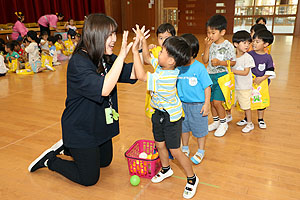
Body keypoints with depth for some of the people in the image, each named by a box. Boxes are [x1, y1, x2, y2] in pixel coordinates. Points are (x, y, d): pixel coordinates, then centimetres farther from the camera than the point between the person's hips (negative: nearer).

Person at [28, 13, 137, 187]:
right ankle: (50, 160, 24)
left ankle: (66, 146, 38)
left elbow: (134, 74, -7)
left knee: (105, 162, 26)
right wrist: (121, 56, -39)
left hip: (101, 125, 8)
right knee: (89, 179, 5)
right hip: (81, 129, -8)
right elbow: (104, 89, -39)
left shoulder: (108, 58, -2)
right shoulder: (78, 63, -26)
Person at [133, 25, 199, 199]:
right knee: (160, 145, 20)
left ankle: (192, 178, 24)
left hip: (171, 116, -9)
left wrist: (135, 51, -28)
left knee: (175, 150, 3)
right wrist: (143, 41, -3)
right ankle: (166, 169, 45)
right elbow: (148, 59, 10)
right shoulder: (162, 65, -7)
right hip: (159, 113, 9)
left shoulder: (166, 78, -34)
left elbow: (141, 76, -35)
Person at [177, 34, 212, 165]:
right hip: (182, 104, 4)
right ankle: (185, 148, 42)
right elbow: (174, 85, 6)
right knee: (184, 127, 20)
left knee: (199, 129, 12)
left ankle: (200, 151, 34)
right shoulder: (178, 67, -6)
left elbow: (207, 87, -11)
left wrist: (206, 104, -13)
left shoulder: (199, 68, -17)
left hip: (197, 105, -4)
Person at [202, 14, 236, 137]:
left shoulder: (228, 46, -11)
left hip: (221, 76, -5)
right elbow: (205, 60, -1)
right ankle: (216, 122, 32)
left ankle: (223, 123, 14)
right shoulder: (210, 44, 2)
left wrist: (220, 63, -19)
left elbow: (233, 62, -5)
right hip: (210, 75, 6)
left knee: (217, 102, -9)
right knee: (211, 101, 12)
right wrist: (207, 47, -12)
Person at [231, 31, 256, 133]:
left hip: (244, 87, -4)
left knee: (246, 106, 6)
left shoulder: (248, 57, -16)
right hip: (233, 85, 5)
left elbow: (245, 72, -20)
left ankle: (250, 124, 24)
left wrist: (233, 71, -23)